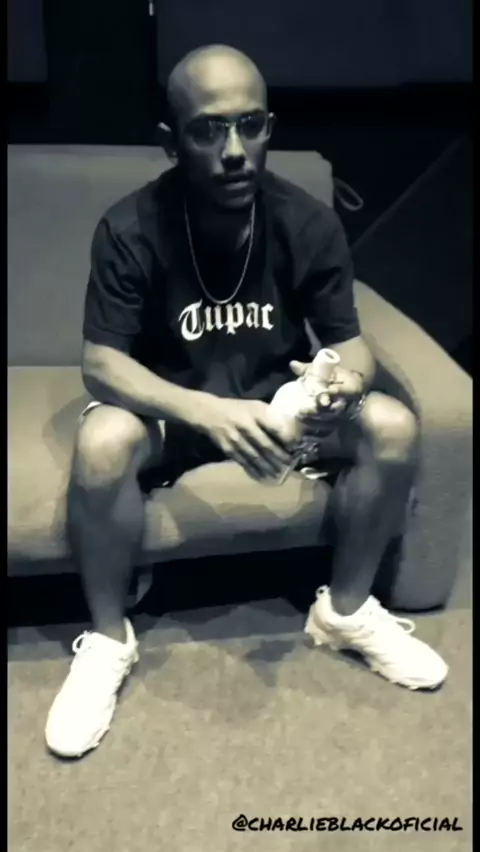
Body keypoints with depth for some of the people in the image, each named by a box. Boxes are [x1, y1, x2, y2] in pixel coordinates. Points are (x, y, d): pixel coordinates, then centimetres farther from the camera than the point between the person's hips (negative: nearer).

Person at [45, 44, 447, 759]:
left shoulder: (309, 223, -13)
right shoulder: (130, 229, -20)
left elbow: (348, 338, -7)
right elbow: (100, 362, -23)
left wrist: (348, 381, -33)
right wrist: (208, 411, -41)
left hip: (277, 395, 3)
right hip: (170, 406, -2)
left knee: (394, 427, -21)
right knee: (101, 443, -35)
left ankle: (346, 609, 1)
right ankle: (109, 638, -10)